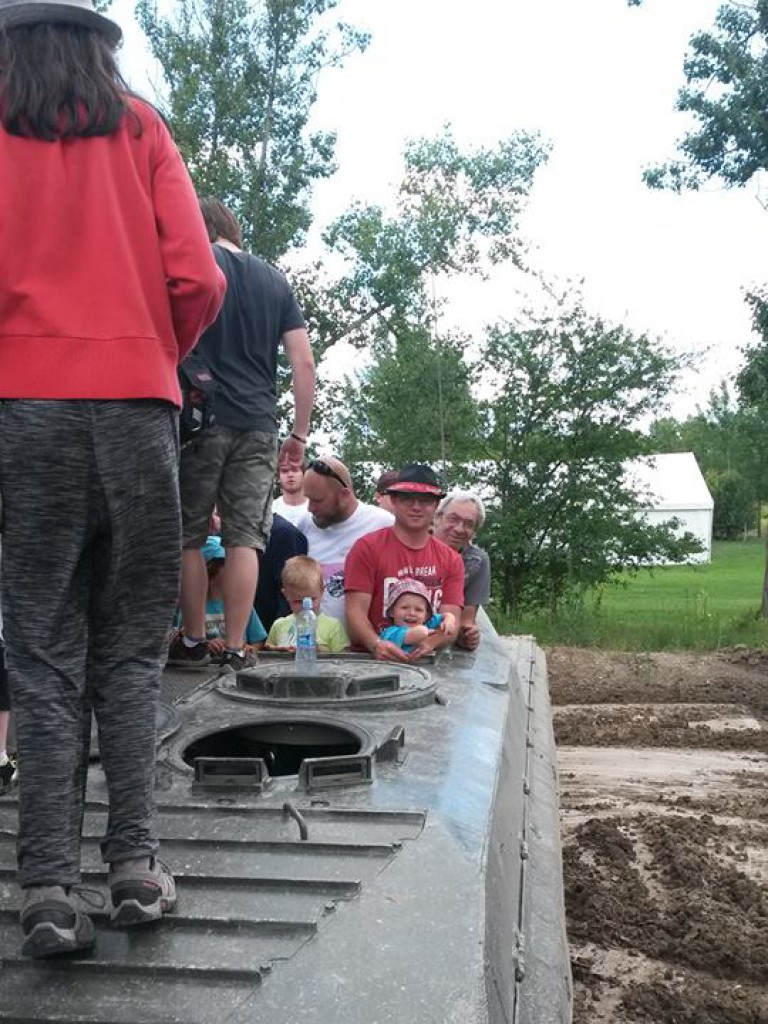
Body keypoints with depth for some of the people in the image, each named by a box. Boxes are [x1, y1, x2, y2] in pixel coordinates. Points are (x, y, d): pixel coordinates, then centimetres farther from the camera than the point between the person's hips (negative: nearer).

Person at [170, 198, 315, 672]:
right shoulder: (276, 281, 14)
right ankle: (236, 648, 3)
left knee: (189, 535, 7)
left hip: (203, 419, -3)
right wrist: (301, 434, 12)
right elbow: (304, 362, 9)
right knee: (245, 538, 2)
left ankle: (193, 641, 12)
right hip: (260, 426, 3)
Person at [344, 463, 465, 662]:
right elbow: (356, 611, -3)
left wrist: (429, 643, -16)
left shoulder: (451, 560, 13)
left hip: (427, 662, 2)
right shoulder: (367, 547, 3)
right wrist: (377, 645, -21)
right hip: (369, 660, -2)